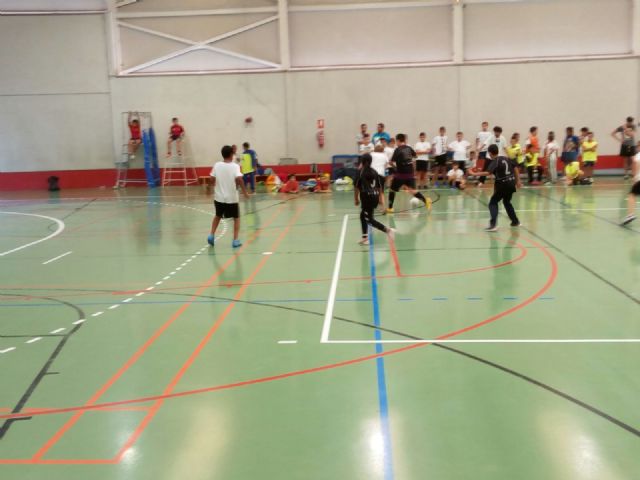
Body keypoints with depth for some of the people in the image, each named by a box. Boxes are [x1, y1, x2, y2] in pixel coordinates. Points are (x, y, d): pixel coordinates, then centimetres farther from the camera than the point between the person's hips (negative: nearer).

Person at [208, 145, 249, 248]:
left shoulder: (217, 165, -2)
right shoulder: (235, 166, -10)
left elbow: (212, 179, 1)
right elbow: (239, 179, -23)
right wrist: (244, 191, -14)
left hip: (219, 197, 3)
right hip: (232, 197, -3)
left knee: (217, 216, 26)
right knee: (236, 218, 13)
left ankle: (211, 235, 17)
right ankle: (235, 240, 6)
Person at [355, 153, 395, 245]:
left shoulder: (360, 172, -5)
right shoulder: (374, 172, 11)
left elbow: (356, 187, -7)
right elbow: (380, 186, 13)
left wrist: (356, 199, 4)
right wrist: (381, 198, 21)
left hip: (367, 197, -7)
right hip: (375, 196, 7)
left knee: (369, 219, -3)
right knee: (363, 216, 21)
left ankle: (388, 230, -19)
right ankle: (365, 237, 22)